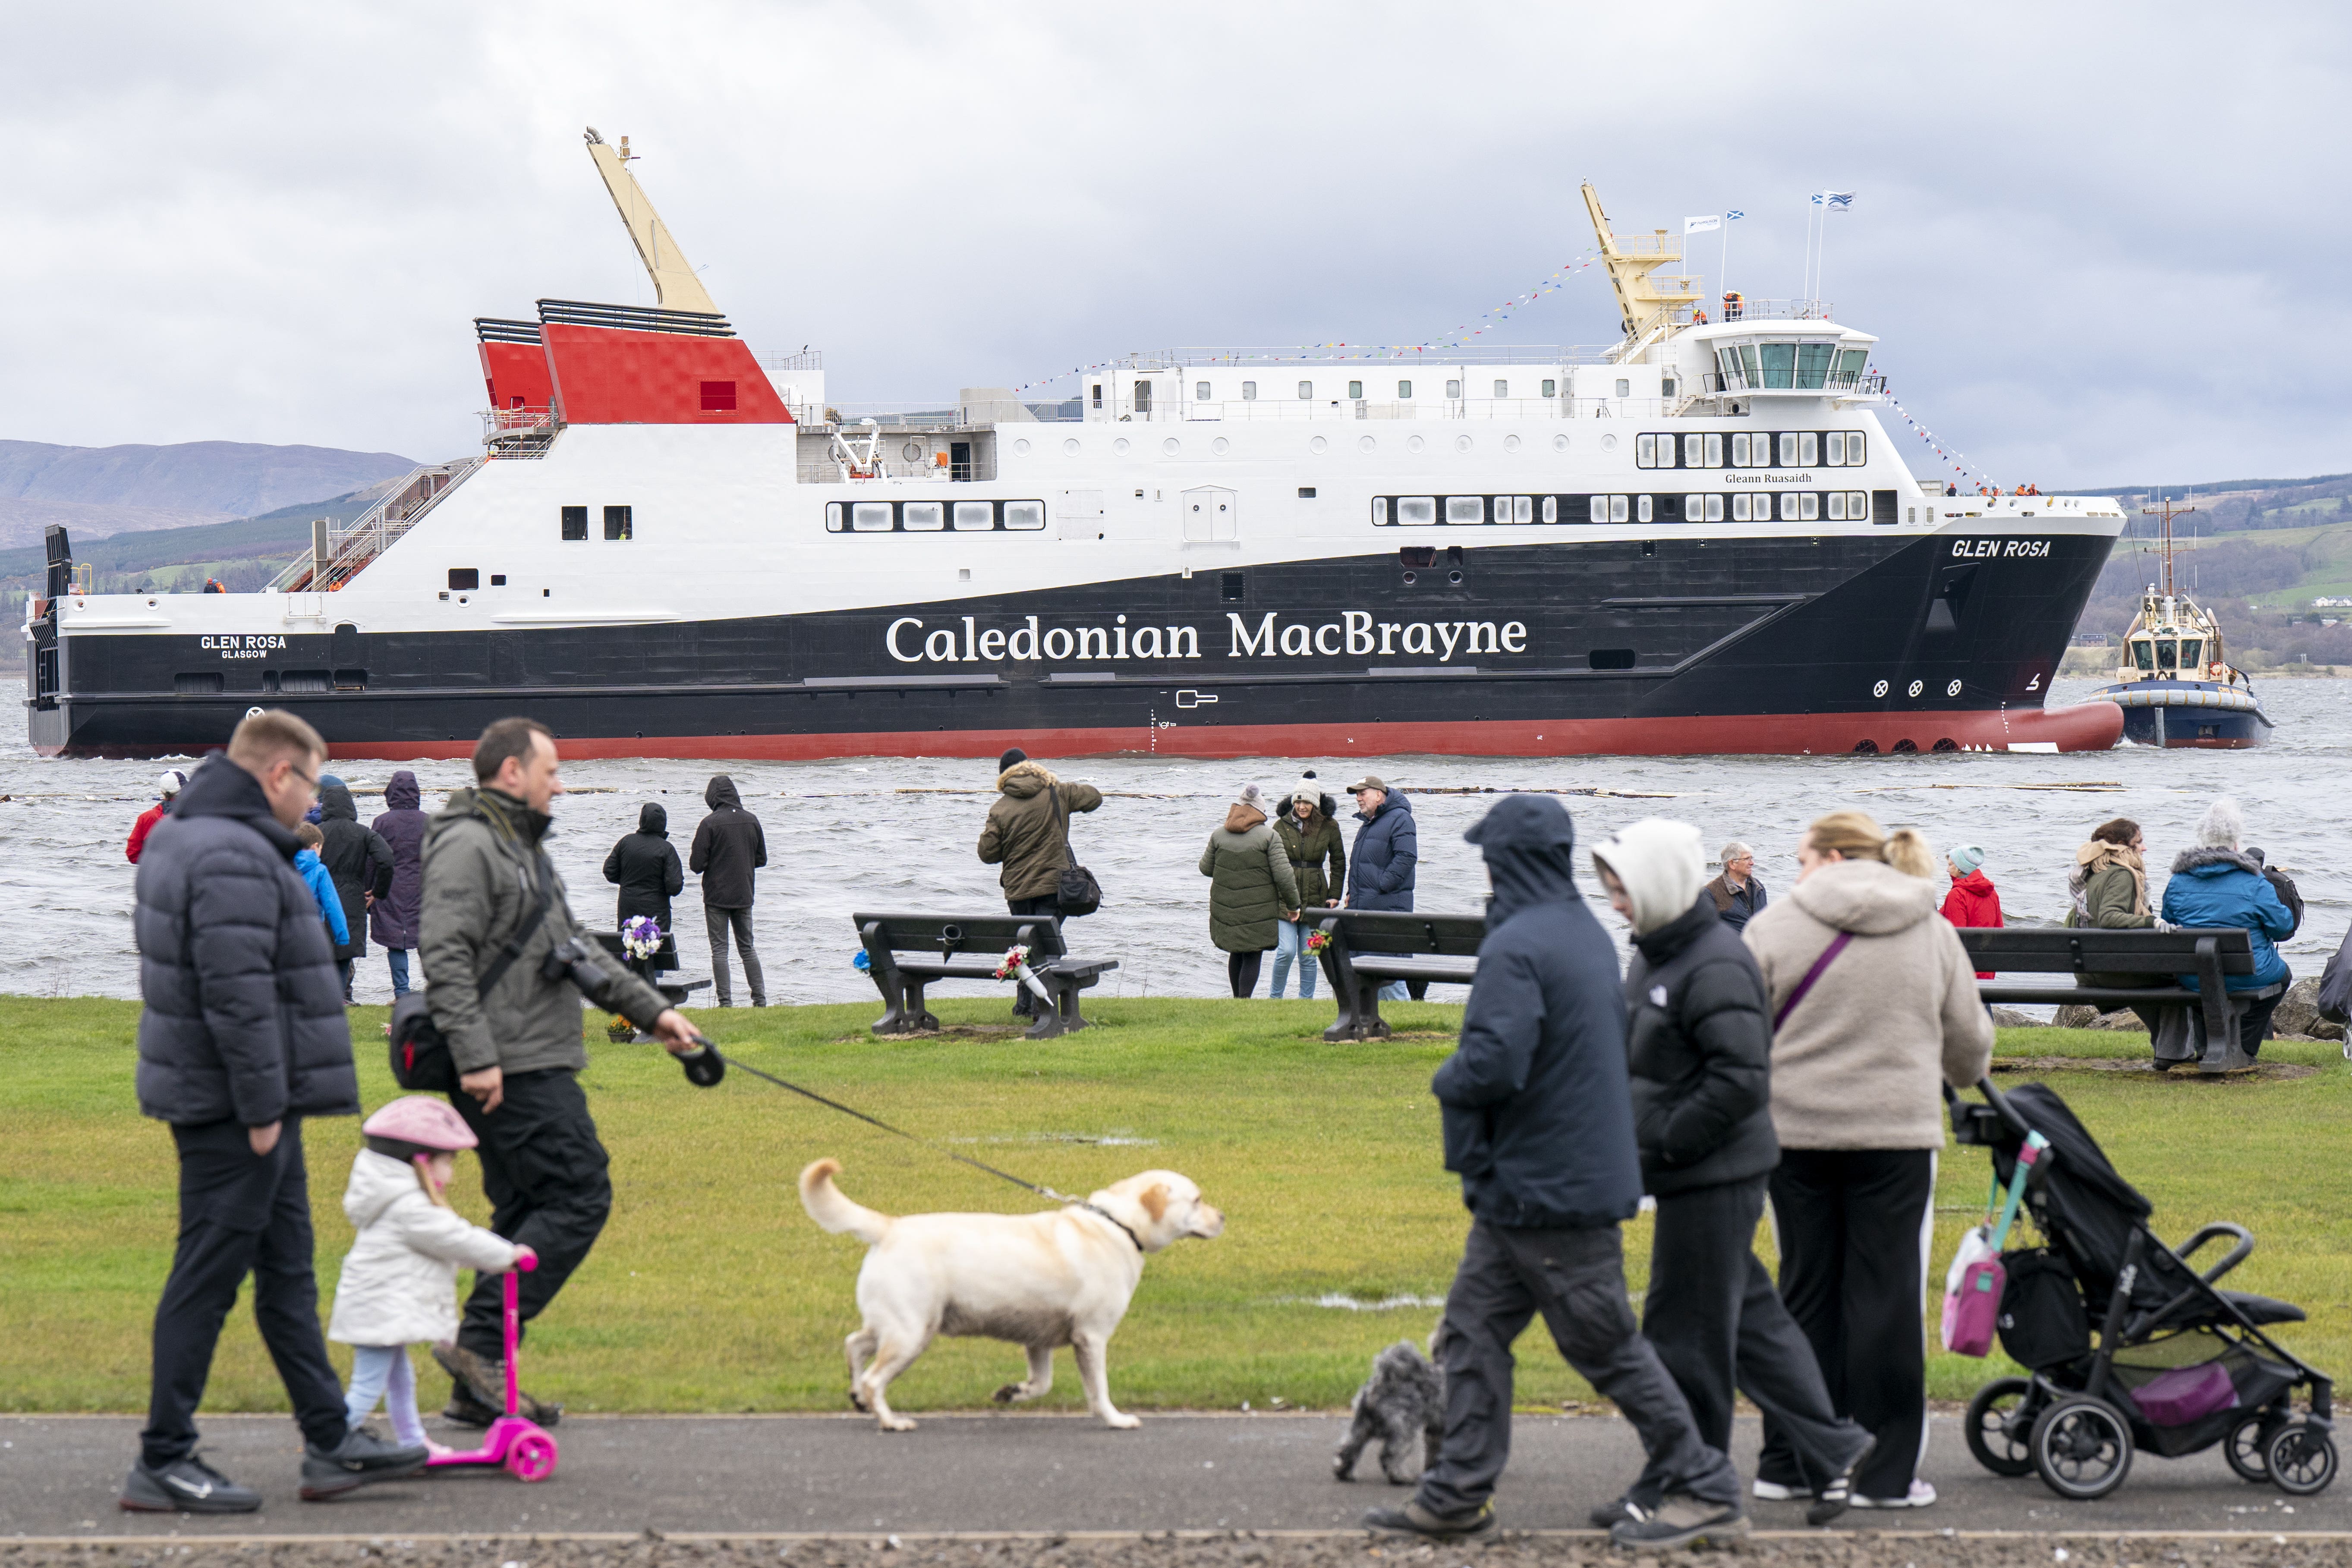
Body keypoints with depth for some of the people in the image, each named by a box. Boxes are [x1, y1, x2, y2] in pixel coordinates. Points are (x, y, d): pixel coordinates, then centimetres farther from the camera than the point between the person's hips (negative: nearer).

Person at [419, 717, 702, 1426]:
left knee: (526, 1212, 10)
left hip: (534, 1068, 11)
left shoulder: (523, 847, 22)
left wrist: (651, 1009, 24)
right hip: (511, 1070, -11)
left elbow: (579, 949, 28)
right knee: (579, 1198, -12)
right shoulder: (469, 847, -12)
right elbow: (444, 956, -21)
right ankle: (481, 1343, -14)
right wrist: (476, 1057, -26)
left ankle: (481, 1385, 10)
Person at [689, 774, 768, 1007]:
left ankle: (725, 1002, -3)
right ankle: (760, 999, 10)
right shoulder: (751, 821, 0)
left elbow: (697, 863, -13)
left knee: (719, 950, 1)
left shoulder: (710, 824, -14)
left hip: (717, 896, -4)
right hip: (744, 896, 4)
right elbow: (762, 859, 8)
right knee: (747, 948, 14)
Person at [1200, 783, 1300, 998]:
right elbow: (1283, 875, -11)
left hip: (1226, 908, 4)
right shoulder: (1269, 837, -9)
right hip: (1259, 912, -4)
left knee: (1236, 954, 19)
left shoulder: (1219, 835, 2)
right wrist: (1293, 905, -1)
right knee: (1252, 957, 2)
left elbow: (1206, 869, 11)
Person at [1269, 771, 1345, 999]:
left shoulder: (1329, 827, 3)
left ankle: (1306, 999, 16)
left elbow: (1338, 863, 12)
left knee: (1308, 956, 5)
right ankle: (1274, 997, 7)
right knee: (1287, 951, -11)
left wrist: (1335, 894, 5)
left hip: (1314, 899, 1)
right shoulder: (1282, 826, 2)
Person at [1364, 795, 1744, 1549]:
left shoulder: (1517, 947, -20)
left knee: (1607, 1346, -2)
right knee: (1473, 1327, 12)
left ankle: (1706, 1491, 5)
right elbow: (1614, 1043, 18)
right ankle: (1457, 1493, 14)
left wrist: (1446, 1080, -7)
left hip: (1553, 1187, -10)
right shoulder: (1587, 933, 10)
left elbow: (1493, 1063, -30)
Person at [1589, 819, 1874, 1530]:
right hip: (1695, 1175, 10)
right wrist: (1631, 1137, 10)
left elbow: (1741, 1081, -24)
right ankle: (1832, 1449, 20)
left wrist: (1661, 1143, -20)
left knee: (1687, 1335, -1)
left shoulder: (1716, 968, -19)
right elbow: (1640, 1063, 24)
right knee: (1750, 1316, 14)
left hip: (1714, 1179, -10)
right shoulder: (1654, 956, 12)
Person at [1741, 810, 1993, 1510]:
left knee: (1807, 1293, 9)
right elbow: (1969, 1042, 13)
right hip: (1898, 1133, 0)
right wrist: (1969, 1080, 36)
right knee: (1886, 1295, 3)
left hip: (1796, 1133, 0)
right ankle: (1884, 1472, 3)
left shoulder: (1776, 927, -1)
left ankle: (1791, 1461, 14)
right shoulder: (1933, 933, 6)